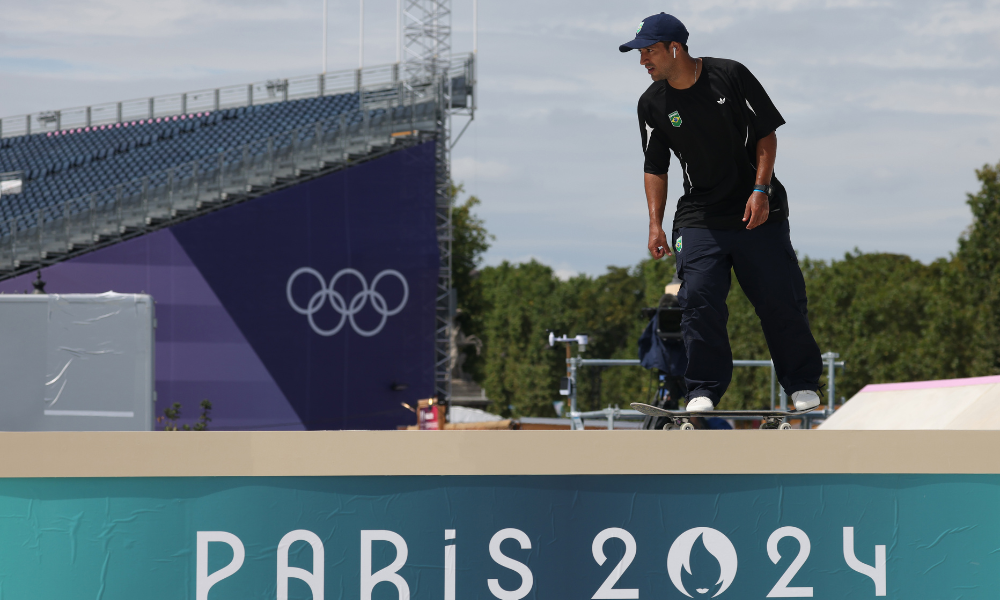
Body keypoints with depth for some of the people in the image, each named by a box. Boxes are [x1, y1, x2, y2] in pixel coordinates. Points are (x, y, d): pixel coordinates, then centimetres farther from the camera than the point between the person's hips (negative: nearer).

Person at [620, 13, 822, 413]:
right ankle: (704, 391, -4)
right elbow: (655, 167, 8)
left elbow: (766, 134, -4)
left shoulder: (731, 76, -9)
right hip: (699, 218, 2)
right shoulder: (652, 103, 0)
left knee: (780, 299, -2)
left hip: (757, 212, -2)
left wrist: (760, 190, -13)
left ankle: (802, 383, 14)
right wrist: (655, 224, -1)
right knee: (699, 300, -13)